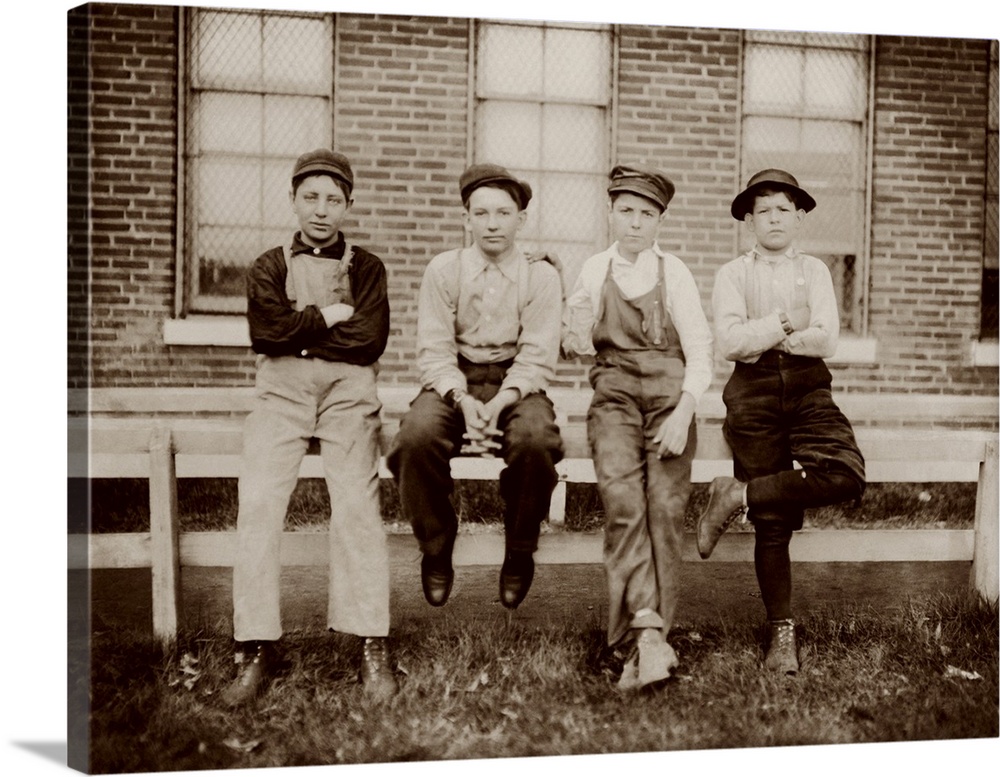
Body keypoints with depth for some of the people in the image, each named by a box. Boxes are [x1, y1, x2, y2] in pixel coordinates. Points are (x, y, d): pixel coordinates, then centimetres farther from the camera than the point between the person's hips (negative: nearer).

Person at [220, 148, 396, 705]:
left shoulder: (367, 268, 16)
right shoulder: (270, 267, 20)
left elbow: (370, 340, -1)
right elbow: (265, 332, 1)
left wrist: (297, 330, 1)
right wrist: (327, 317, 1)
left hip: (349, 393, -1)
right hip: (282, 392, 1)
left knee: (358, 503, -21)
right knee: (258, 503, -18)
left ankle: (374, 648, -18)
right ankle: (257, 649, -15)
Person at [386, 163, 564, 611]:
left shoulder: (541, 276, 3)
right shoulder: (443, 269, 3)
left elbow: (536, 357, -4)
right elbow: (434, 352, -3)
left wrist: (499, 402, -22)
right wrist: (463, 400, -22)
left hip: (515, 384, 0)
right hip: (453, 382, 1)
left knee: (536, 439, -34)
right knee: (417, 436, -32)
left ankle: (519, 553, -7)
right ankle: (436, 552, -5)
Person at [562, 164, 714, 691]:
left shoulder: (675, 273, 11)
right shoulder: (592, 272, 14)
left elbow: (700, 353, 4)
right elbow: (575, 348, 16)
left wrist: (683, 412, -10)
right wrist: (576, 337, -8)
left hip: (670, 394, 0)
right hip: (614, 395, 0)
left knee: (666, 508, -16)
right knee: (622, 499, -23)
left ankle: (640, 643, -13)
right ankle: (648, 635, -29)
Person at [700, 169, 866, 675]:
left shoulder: (814, 271, 15)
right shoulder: (733, 274, 11)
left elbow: (827, 339, 0)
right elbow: (729, 341, -5)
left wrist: (762, 338, -4)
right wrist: (784, 323, -4)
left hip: (809, 389, 2)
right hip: (754, 392, -2)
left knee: (846, 475, -27)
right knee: (773, 521, -4)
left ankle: (739, 496, -11)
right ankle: (781, 632, 5)